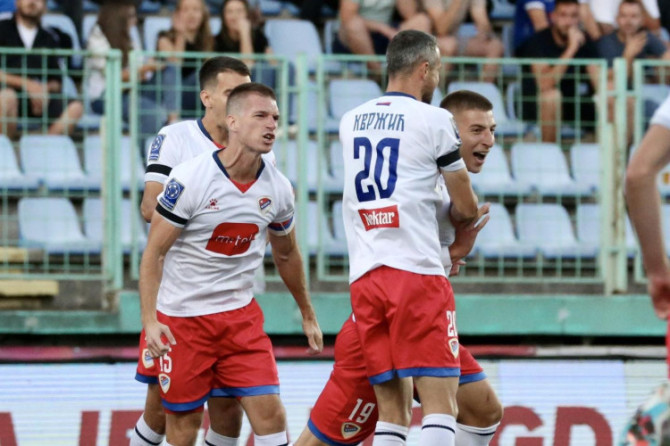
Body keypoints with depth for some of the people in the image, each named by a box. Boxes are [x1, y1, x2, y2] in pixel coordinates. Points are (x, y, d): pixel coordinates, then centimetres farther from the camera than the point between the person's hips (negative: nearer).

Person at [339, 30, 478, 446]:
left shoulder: (350, 121, 15)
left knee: (392, 410, 8)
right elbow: (467, 208, 5)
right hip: (417, 272, -6)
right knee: (440, 405, -7)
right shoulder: (434, 119, -2)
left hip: (365, 276, 6)